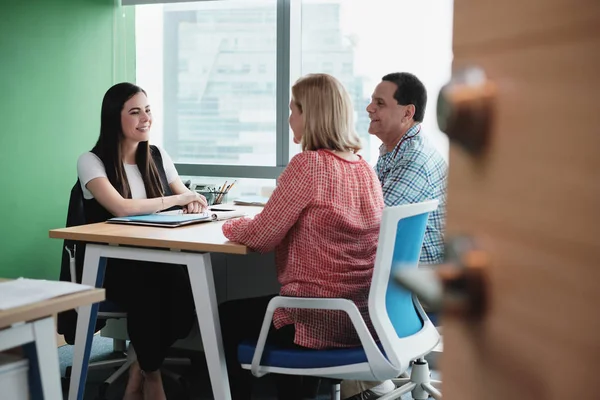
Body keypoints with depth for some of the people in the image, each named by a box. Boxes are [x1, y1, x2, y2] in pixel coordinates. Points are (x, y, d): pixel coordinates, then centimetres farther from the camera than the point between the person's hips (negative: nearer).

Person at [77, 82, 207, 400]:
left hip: (154, 258, 5)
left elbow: (186, 196, 15)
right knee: (148, 294, -35)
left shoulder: (157, 157, 13)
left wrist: (192, 202, -11)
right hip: (110, 262, -4)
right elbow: (121, 208, -20)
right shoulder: (91, 161, -5)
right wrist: (178, 198, -13)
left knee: (184, 289, -28)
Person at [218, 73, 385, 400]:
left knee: (227, 318, 17)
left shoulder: (308, 164, -18)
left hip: (322, 321, -8)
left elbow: (261, 237, -13)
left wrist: (231, 226, 7)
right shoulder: (365, 169, 6)